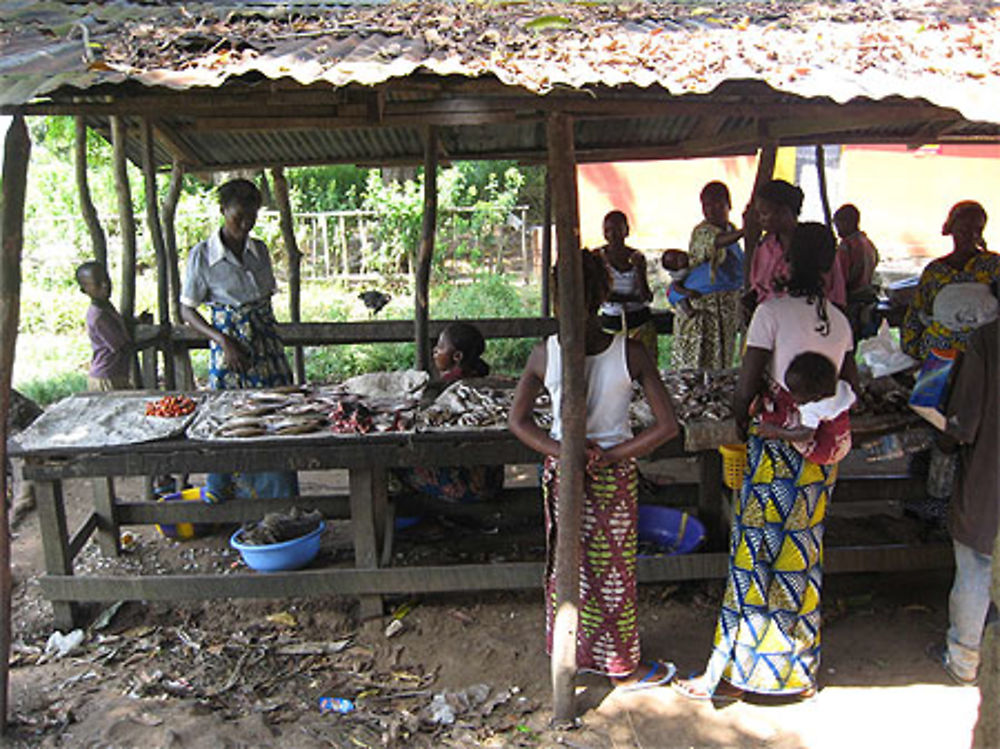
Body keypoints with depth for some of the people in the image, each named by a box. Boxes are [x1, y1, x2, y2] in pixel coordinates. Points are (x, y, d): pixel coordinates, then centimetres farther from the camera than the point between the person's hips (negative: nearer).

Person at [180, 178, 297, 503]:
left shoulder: (260, 249, 7)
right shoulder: (202, 255, -7)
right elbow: (187, 310, -4)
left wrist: (268, 336, 9)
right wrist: (223, 341, -16)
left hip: (267, 343, 4)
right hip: (229, 347, -4)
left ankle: (280, 501, 20)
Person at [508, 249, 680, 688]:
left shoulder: (545, 354, -14)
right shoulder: (630, 353, -17)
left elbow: (517, 422, -5)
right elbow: (667, 426, -15)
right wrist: (612, 455, -12)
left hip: (560, 471, 2)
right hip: (615, 474, -2)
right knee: (614, 571, 14)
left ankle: (572, 656, 39)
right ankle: (623, 668, 32)